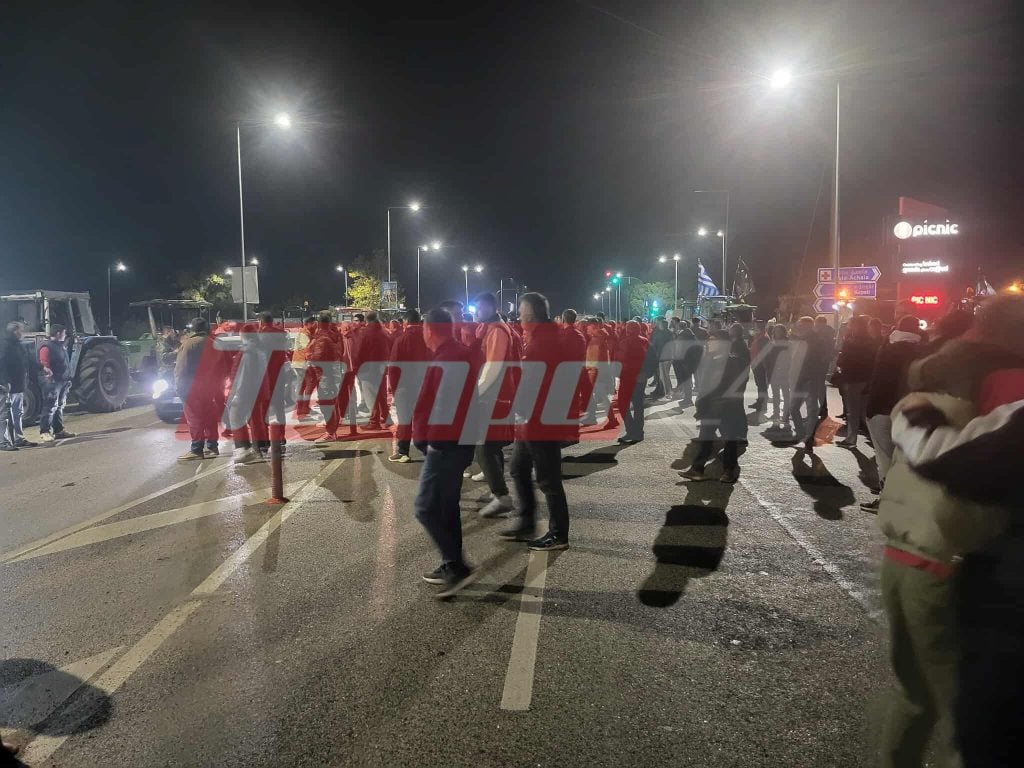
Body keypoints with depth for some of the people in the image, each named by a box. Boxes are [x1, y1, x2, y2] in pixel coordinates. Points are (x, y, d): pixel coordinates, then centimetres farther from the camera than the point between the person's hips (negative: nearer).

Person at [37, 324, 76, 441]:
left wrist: (68, 378, 26)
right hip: (52, 381, -10)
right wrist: (48, 371, -37)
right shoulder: (46, 347, -12)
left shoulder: (61, 345, 17)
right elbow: (44, 364, -23)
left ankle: (59, 430, 22)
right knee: (50, 407, -11)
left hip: (62, 381, 10)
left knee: (60, 407, 14)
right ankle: (44, 432, -8)